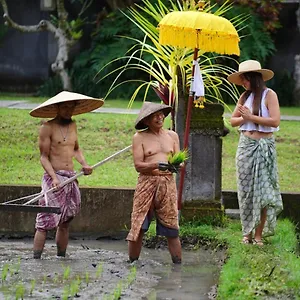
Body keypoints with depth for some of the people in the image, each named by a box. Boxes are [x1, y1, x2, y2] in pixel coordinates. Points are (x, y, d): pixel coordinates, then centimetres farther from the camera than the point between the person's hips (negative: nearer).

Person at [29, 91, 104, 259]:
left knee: (65, 222, 8)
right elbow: (44, 157, -8)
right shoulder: (48, 128, -5)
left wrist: (84, 164, 9)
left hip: (71, 179, 7)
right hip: (54, 177, -7)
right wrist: (54, 178, -20)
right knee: (46, 222, -12)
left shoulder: (73, 126, 15)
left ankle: (62, 257, 12)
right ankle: (36, 258, -14)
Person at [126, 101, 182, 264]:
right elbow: (138, 165, -6)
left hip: (168, 183, 3)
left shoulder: (172, 136, 13)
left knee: (171, 227, 3)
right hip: (147, 183, -3)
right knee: (138, 227, -4)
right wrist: (157, 165, -23)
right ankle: (132, 262, 4)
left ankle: (178, 263, 6)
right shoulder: (139, 137, 1)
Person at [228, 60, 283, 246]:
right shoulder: (245, 97, 10)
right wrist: (244, 118, -8)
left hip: (264, 147, -5)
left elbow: (275, 121, -16)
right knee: (246, 190, 4)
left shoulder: (269, 95, -6)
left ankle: (258, 234, 2)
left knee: (262, 191, -2)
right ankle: (247, 232, 10)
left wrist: (251, 117, -14)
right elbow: (233, 120, 13)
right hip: (246, 145, 5)